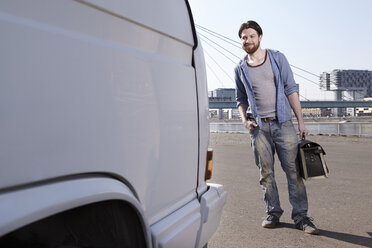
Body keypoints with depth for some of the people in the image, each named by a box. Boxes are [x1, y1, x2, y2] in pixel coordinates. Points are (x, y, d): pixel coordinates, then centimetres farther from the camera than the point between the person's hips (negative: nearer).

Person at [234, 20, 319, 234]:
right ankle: (273, 213, 18)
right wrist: (245, 120, -1)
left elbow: (291, 90, 3)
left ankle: (301, 216, 6)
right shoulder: (240, 69, 10)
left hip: (283, 123, -1)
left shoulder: (277, 58, 5)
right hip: (259, 126, 2)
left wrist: (301, 121, -2)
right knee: (266, 173, 6)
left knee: (293, 170, -3)